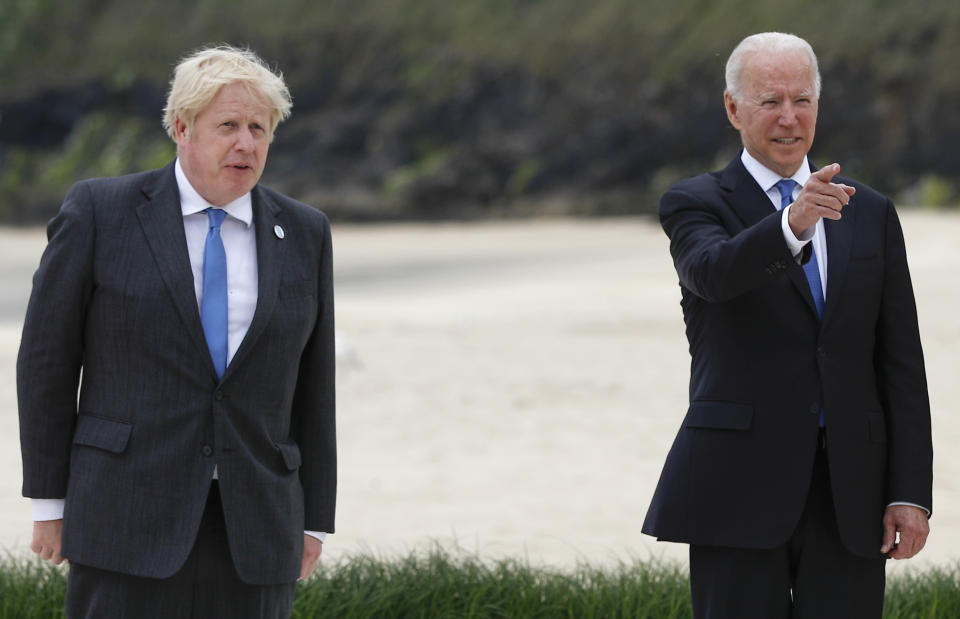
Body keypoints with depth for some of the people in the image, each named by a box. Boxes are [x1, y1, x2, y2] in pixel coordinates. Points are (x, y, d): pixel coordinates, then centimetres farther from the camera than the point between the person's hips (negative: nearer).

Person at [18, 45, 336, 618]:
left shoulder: (303, 235, 8)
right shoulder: (100, 211, -2)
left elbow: (311, 384, 12)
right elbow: (47, 356, 1)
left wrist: (314, 522, 9)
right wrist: (50, 501, -2)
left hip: (253, 526, 3)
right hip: (127, 519, -3)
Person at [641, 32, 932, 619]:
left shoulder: (871, 213, 14)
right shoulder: (697, 203, 4)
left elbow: (902, 364, 10)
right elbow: (713, 272, -21)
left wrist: (910, 493, 1)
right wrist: (791, 225, -41)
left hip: (850, 491, 3)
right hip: (742, 488, -3)